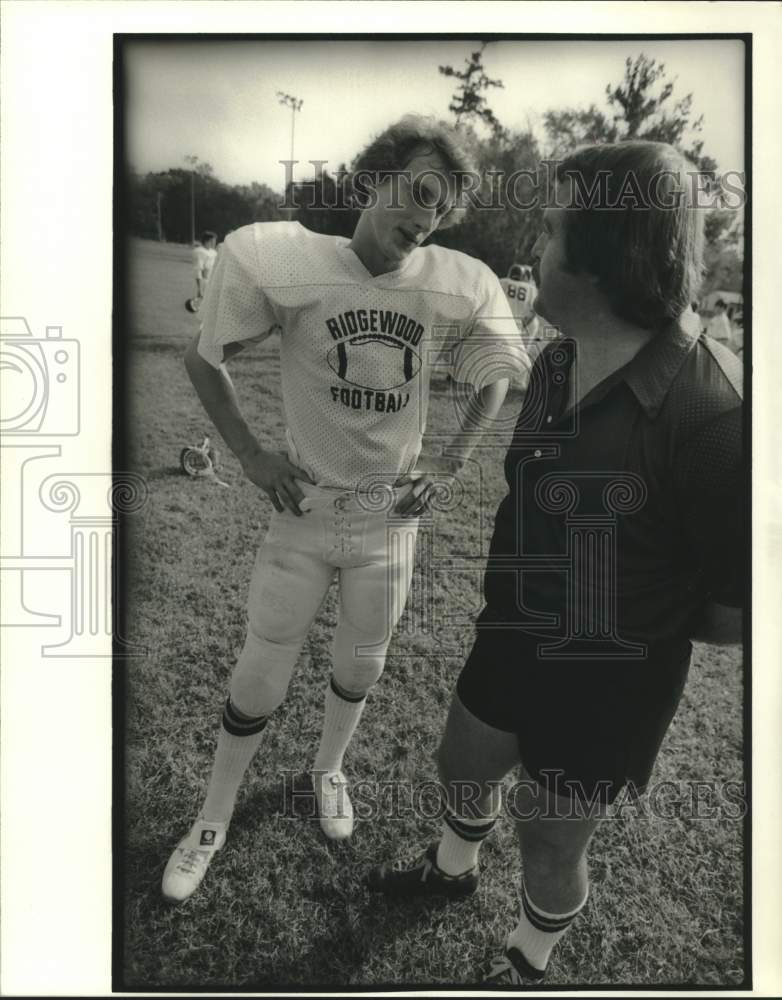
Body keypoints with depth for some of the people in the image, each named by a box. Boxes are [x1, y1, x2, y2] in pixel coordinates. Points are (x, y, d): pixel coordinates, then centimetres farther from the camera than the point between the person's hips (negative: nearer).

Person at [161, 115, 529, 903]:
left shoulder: (454, 287, -9)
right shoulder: (285, 263, -15)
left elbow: (492, 380, 9)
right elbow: (202, 361, -1)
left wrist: (450, 465, 1)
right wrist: (249, 454, -6)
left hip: (391, 519, 2)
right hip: (304, 512, -2)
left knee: (360, 669, 19)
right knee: (260, 682, 8)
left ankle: (328, 771, 51)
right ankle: (213, 819, 35)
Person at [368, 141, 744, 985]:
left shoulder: (709, 411, -32)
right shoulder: (555, 362, -7)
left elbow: (737, 613, -23)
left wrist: (633, 625, -6)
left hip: (608, 684, -6)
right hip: (513, 636, 7)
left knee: (549, 844, 18)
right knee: (463, 766, 29)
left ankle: (527, 965, 53)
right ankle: (453, 868, 64)